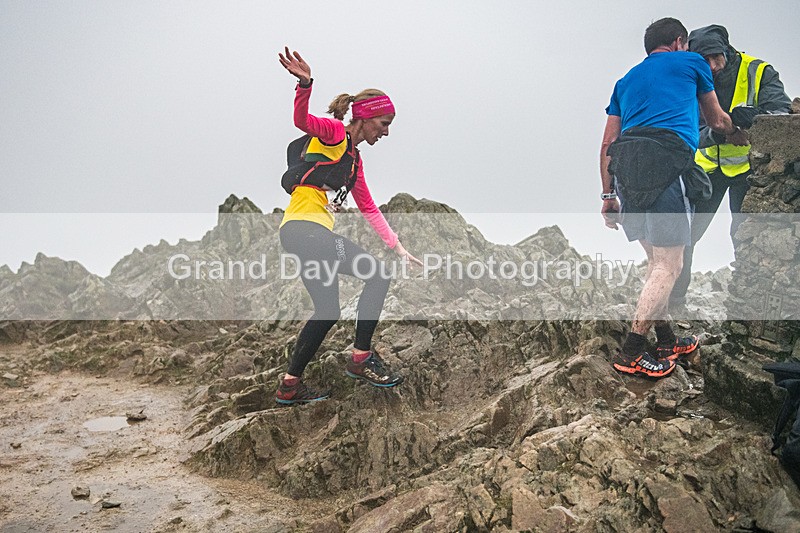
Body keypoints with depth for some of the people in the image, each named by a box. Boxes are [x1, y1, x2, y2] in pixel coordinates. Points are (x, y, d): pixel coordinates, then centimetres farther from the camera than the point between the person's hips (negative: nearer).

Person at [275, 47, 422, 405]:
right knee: (377, 274, -13)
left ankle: (290, 386, 21)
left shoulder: (354, 159, 25)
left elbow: (368, 208, 26)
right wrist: (305, 83, -40)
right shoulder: (334, 134, 0)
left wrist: (398, 247, 22)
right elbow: (302, 120, -21)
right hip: (303, 227, -10)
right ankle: (361, 358, -5)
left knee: (328, 312, 13)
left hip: (315, 234, 10)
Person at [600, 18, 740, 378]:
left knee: (657, 261, 17)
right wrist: (736, 131, 54)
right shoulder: (691, 62, 20)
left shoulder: (626, 80, 31)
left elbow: (608, 142, 23)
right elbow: (716, 121, 32)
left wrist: (608, 195, 24)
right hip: (665, 162, -6)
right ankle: (630, 354, -1)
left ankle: (666, 341, 25)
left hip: (624, 166, 6)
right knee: (668, 267, -1)